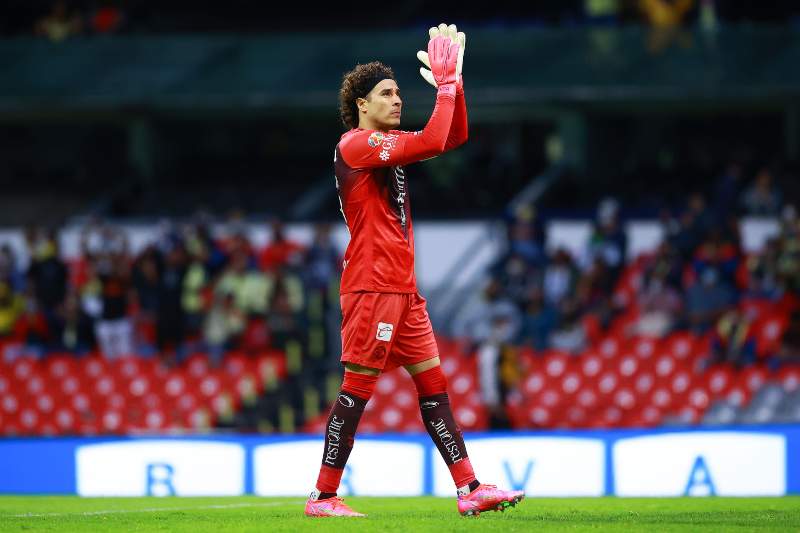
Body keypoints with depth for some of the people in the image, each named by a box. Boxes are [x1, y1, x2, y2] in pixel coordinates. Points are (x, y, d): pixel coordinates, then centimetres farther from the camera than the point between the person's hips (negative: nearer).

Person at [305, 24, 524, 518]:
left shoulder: (389, 143, 17)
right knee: (357, 389, -8)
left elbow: (454, 136, 21)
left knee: (434, 384, 5)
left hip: (402, 289, 9)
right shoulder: (356, 143, -10)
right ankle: (323, 496, -4)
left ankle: (469, 488, 4)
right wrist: (445, 84, -15)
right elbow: (431, 143, -22)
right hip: (371, 287, -9)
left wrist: (454, 80, 9)